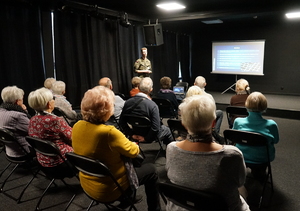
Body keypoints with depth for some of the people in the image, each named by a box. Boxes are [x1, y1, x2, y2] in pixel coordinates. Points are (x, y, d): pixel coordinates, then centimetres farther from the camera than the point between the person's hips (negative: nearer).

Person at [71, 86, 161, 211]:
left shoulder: (77, 127, -11)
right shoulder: (109, 132, -33)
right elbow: (133, 152, -15)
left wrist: (125, 142, 7)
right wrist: (134, 144, 7)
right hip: (109, 190, -7)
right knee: (150, 169, 13)